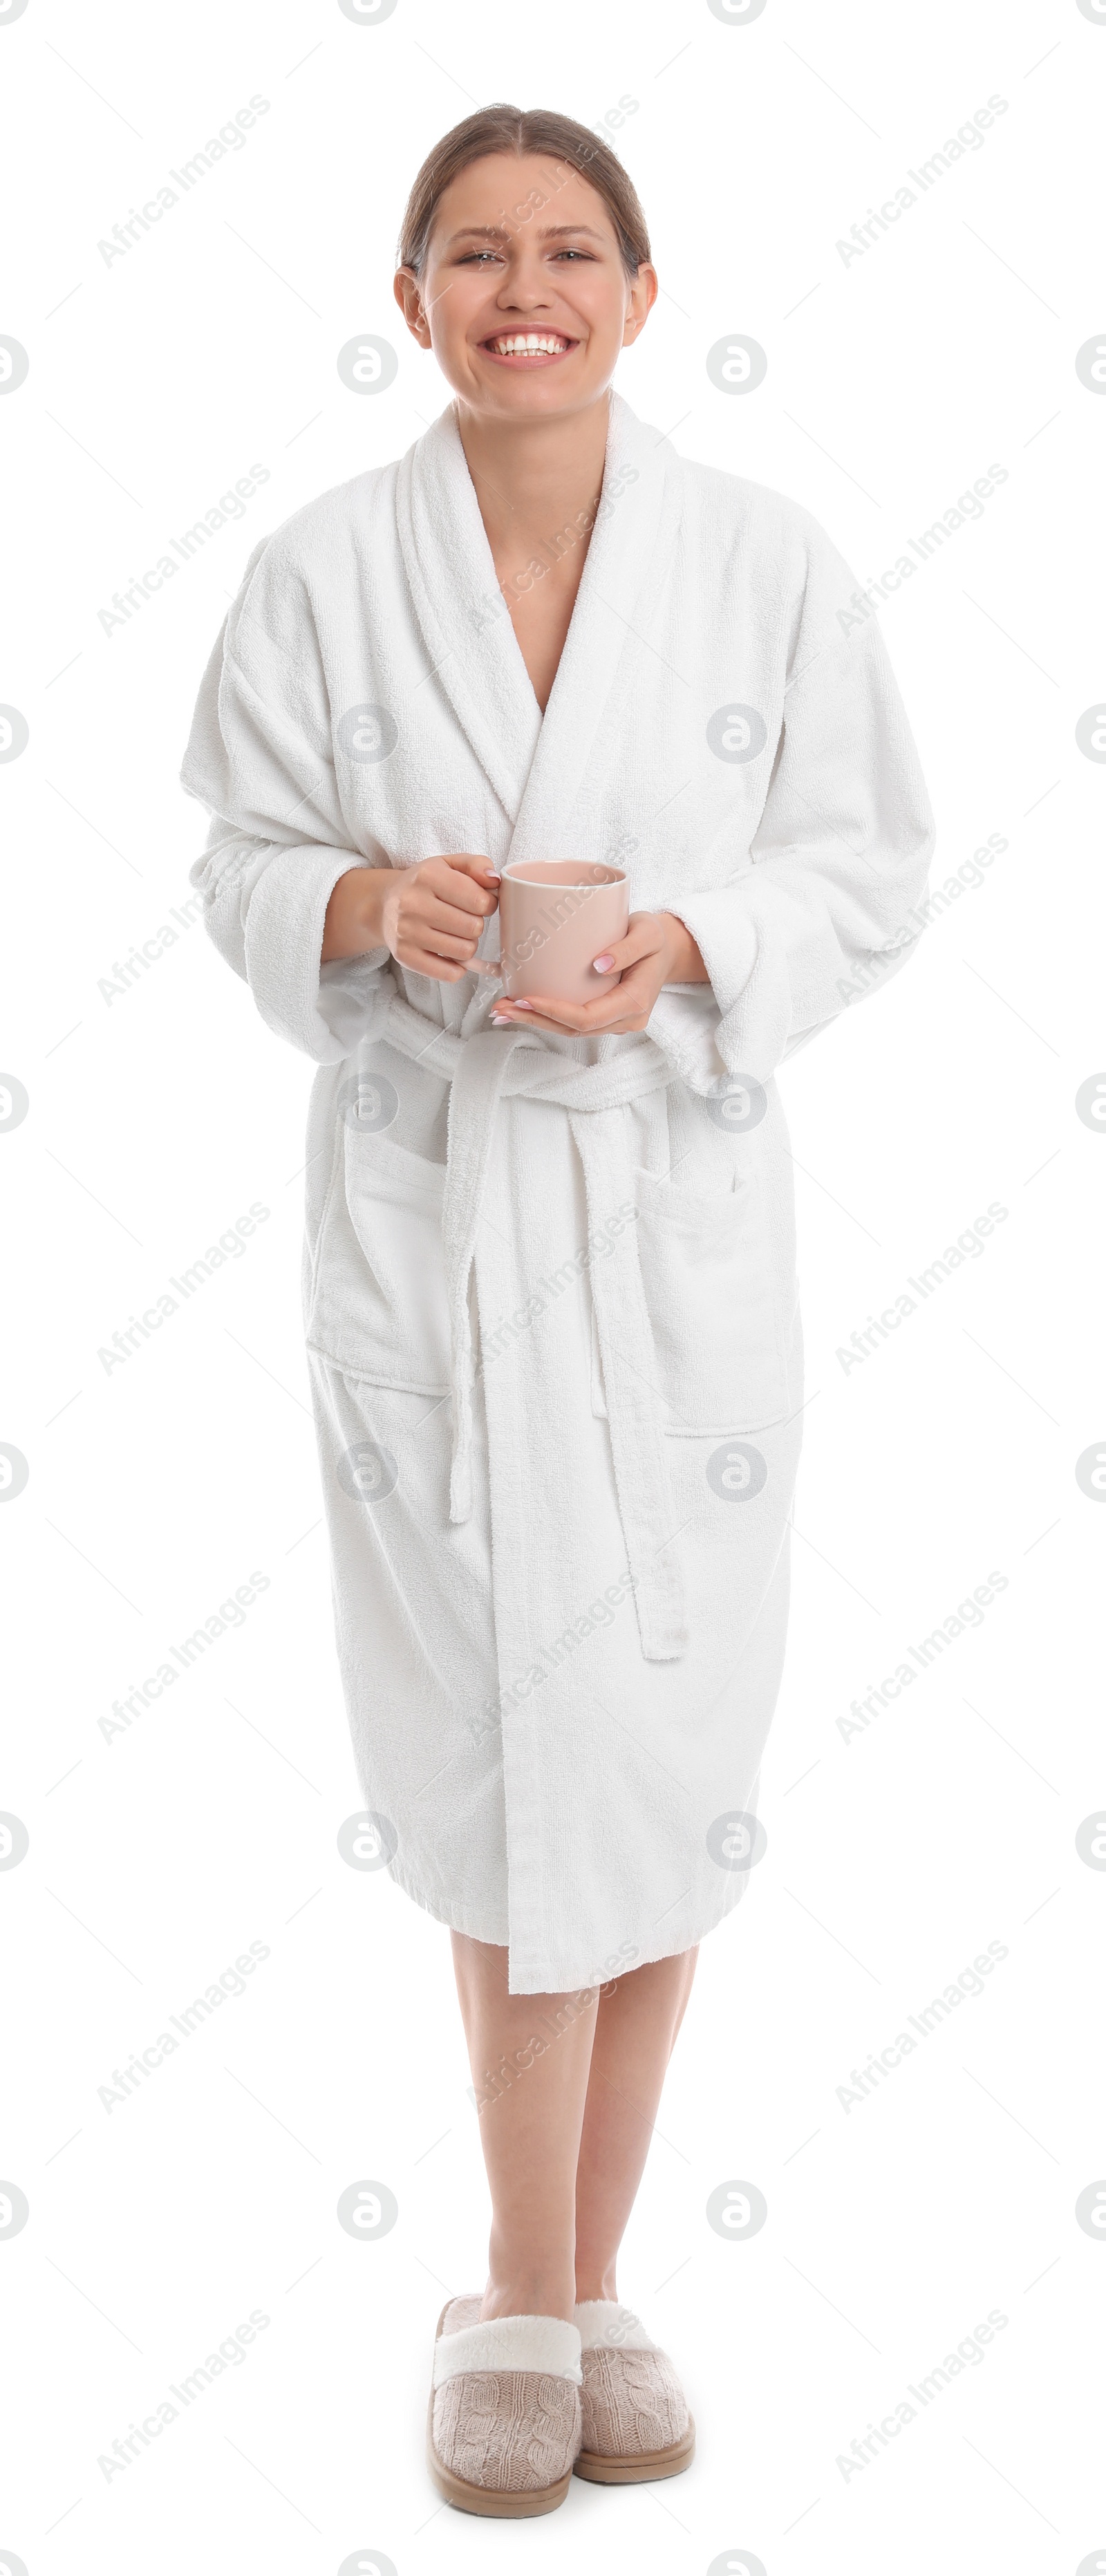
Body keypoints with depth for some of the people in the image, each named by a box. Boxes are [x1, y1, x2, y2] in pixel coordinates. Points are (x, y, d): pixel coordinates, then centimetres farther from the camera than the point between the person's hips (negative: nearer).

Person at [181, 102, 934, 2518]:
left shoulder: (764, 559, -1)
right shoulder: (324, 572, -1)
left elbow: (868, 862, 3)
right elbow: (246, 865, 5)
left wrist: (687, 943, -16)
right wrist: (369, 903, -17)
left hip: (675, 1189, 1)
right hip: (429, 1196, 0)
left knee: (662, 1742, 5)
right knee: (505, 1746, 3)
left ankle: (582, 2277, 24)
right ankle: (537, 2295, 21)